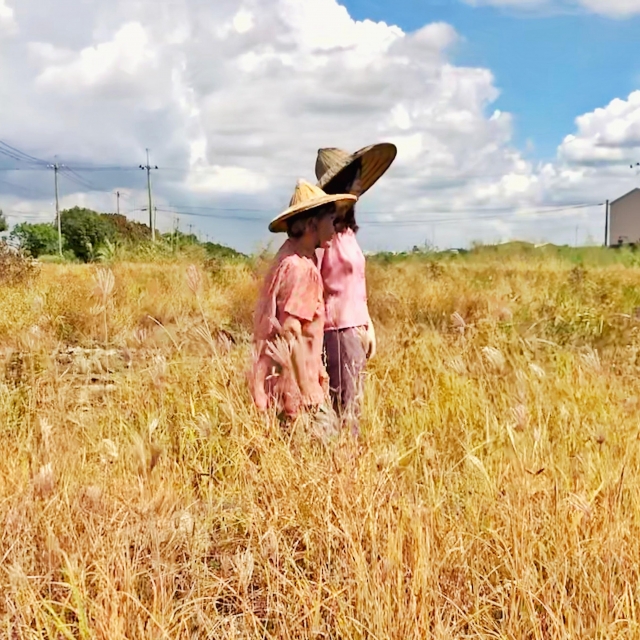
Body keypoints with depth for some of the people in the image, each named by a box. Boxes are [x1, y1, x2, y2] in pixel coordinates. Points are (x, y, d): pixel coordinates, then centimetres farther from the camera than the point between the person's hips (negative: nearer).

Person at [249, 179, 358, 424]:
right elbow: (289, 332, -24)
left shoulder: (293, 259, 10)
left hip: (288, 378, 9)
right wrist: (307, 392, -20)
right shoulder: (300, 268, -19)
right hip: (291, 381, -9)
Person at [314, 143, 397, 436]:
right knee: (345, 414, -4)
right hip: (337, 331, -9)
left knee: (352, 408, 12)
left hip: (354, 329, 9)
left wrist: (367, 324, 17)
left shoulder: (346, 228, 13)